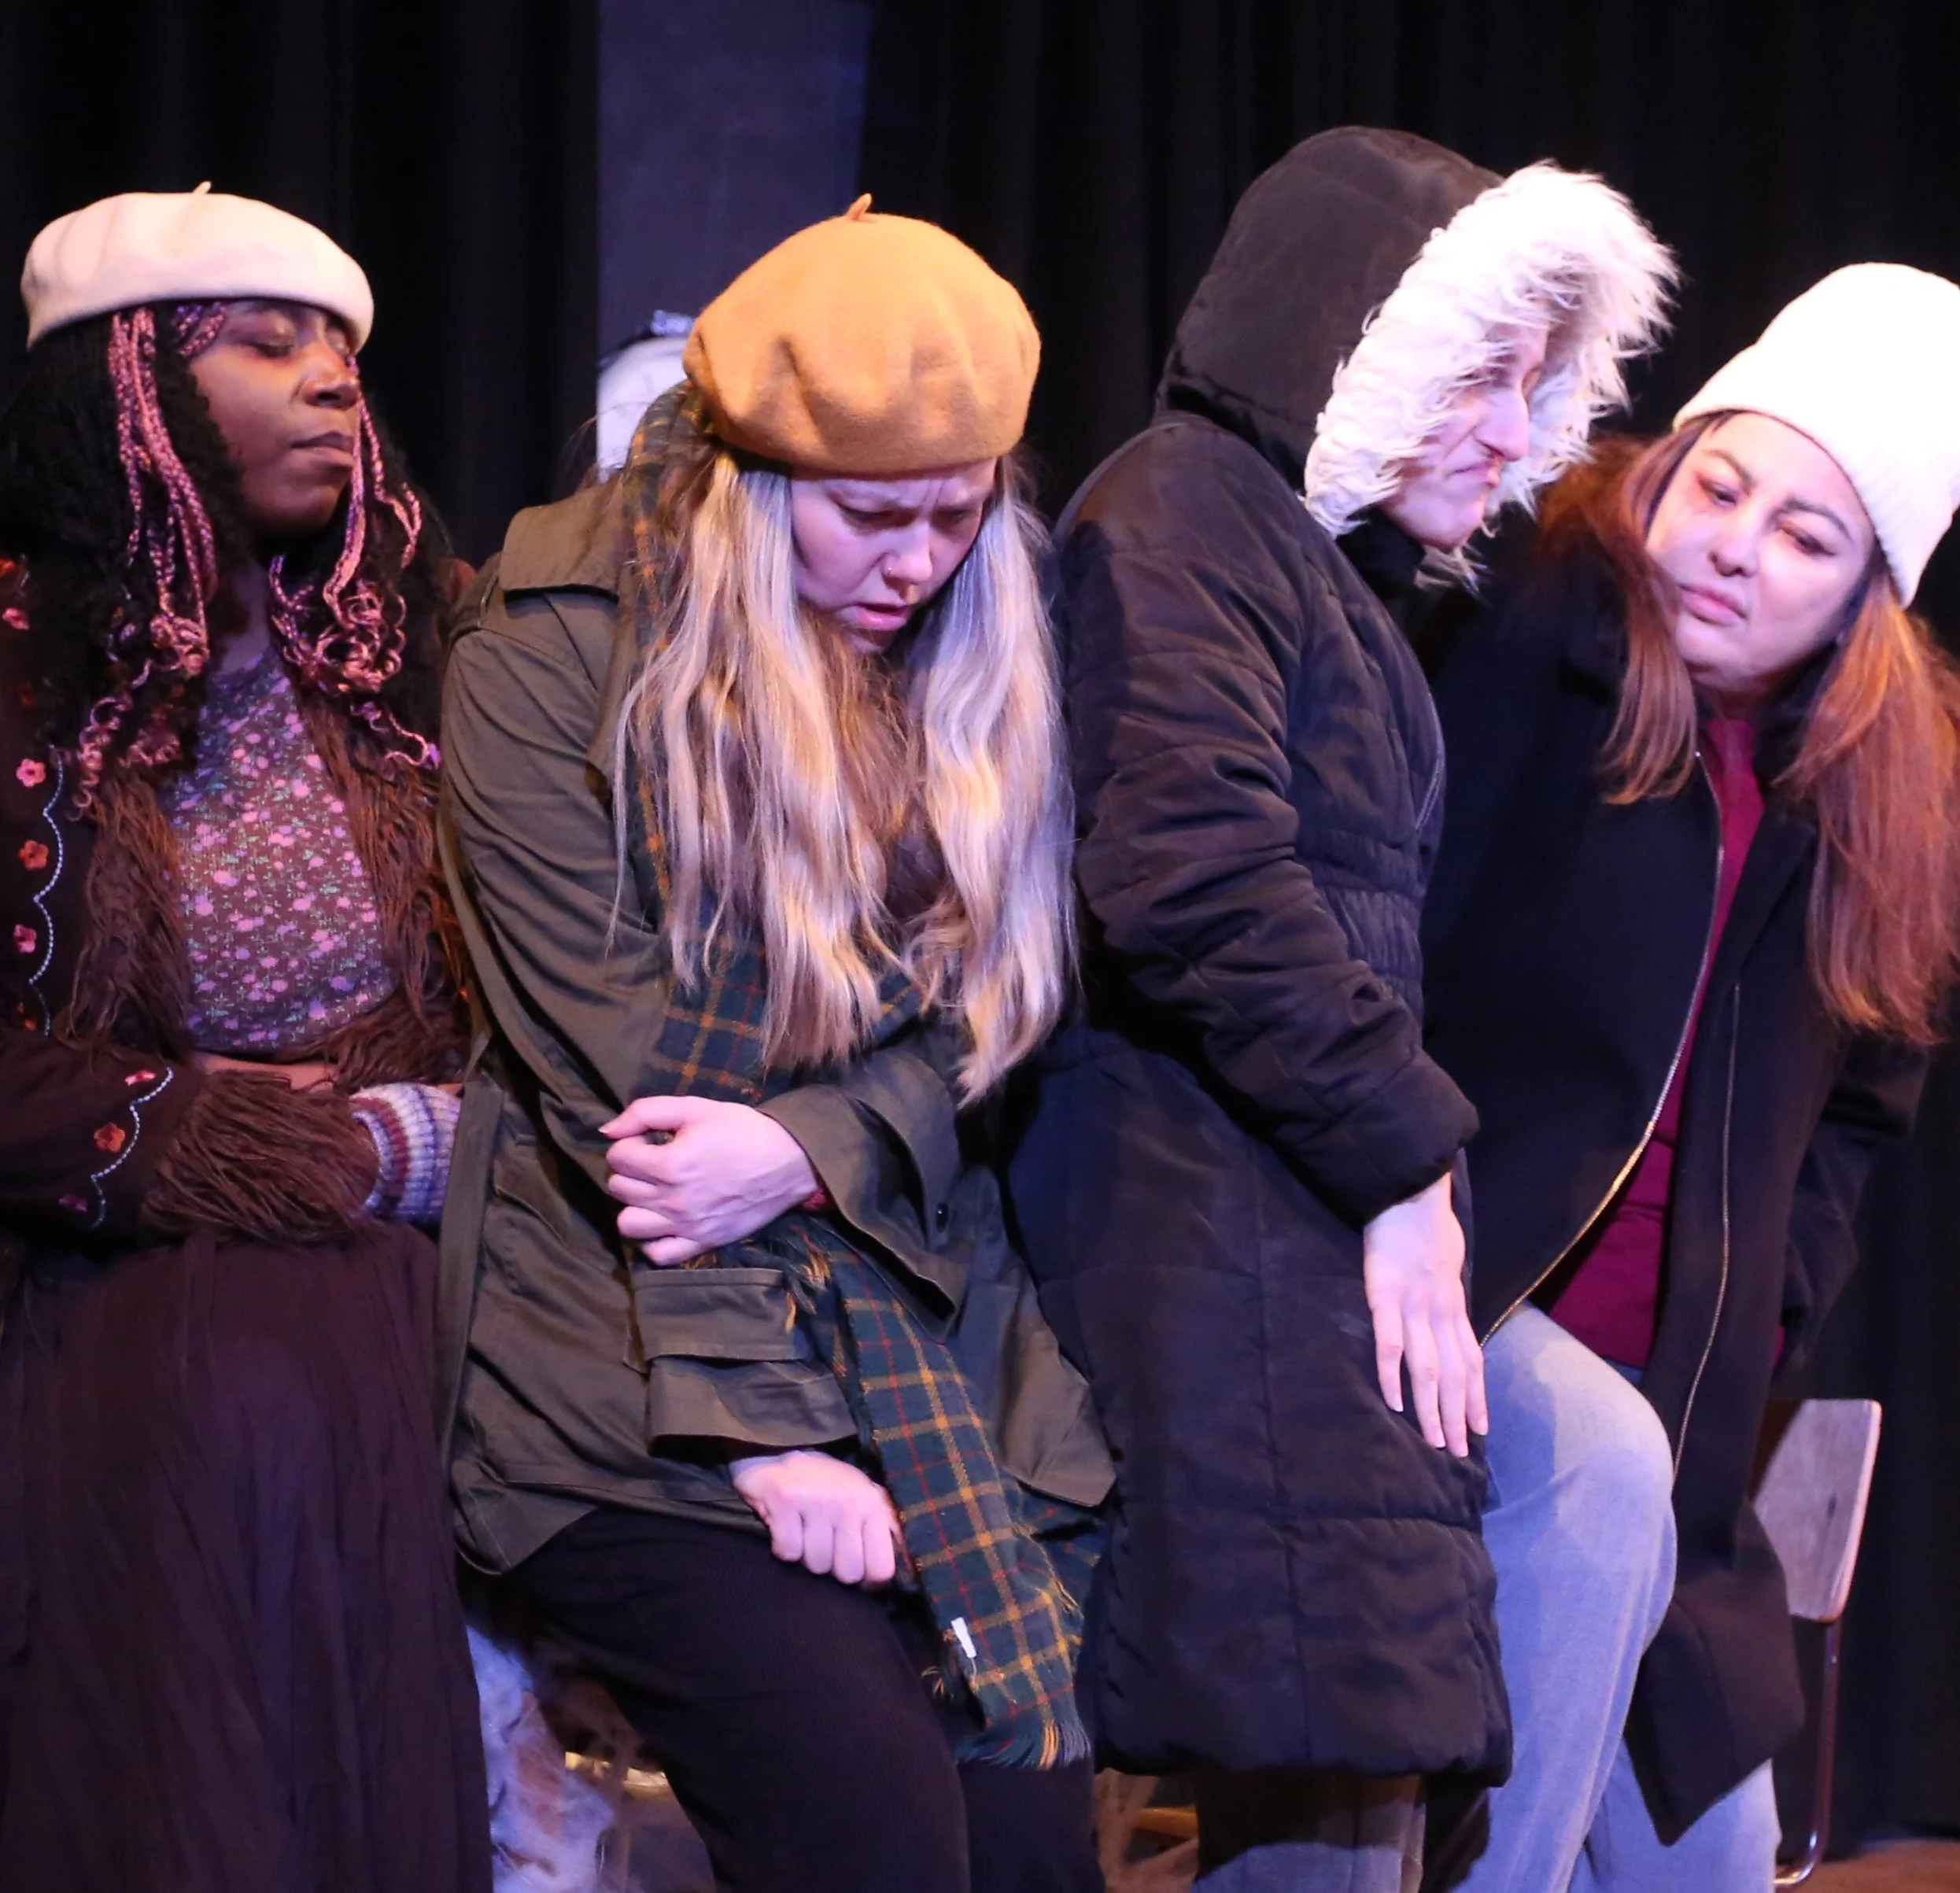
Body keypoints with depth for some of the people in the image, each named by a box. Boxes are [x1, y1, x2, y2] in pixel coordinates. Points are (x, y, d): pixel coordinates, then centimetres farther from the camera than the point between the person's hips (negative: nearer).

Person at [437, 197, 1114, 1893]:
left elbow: (986, 1017, 6)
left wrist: (811, 1149, -15)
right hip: (644, 1386, -4)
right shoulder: (553, 658, -6)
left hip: (944, 1356, 5)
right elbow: (619, 1086, -10)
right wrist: (762, 1428, -15)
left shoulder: (976, 667, 9)